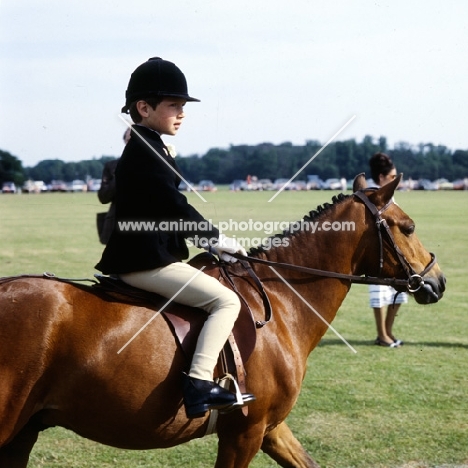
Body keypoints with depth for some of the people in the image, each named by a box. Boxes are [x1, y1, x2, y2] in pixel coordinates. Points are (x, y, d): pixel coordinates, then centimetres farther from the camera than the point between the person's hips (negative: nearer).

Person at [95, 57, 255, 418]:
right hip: (148, 261, -11)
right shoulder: (146, 153, -14)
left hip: (137, 256, 11)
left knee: (220, 298, 25)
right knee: (226, 300, -15)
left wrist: (210, 242, 16)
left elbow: (170, 209, 22)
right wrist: (218, 240, -8)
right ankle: (199, 382, -24)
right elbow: (175, 210, -19)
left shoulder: (146, 148, 19)